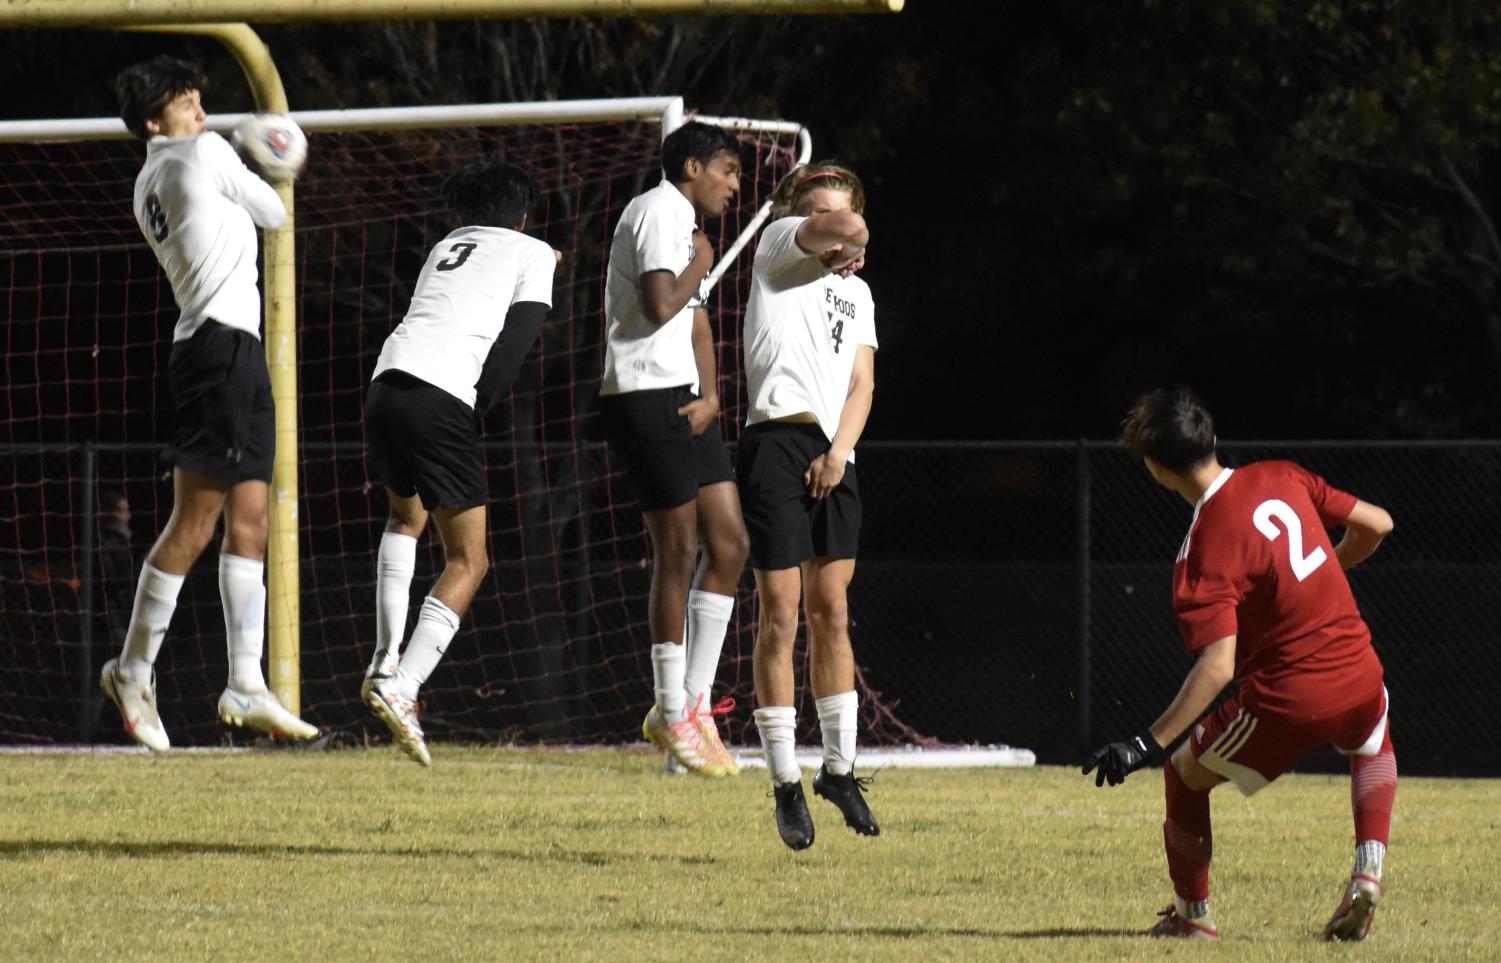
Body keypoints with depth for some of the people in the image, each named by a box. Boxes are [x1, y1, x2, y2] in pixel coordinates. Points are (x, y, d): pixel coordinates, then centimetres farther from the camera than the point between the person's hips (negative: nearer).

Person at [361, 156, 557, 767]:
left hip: (387, 381, 6)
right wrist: (475, 414, 4)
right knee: (467, 561, 1)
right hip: (443, 397, -6)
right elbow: (513, 345, 1)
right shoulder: (533, 254, 14)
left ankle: (386, 659, 20)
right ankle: (402, 689, -19)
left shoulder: (446, 248, 30)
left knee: (407, 514, 34)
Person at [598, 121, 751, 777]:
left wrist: (710, 396, 5)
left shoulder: (685, 224, 21)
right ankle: (672, 713, 0)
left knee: (729, 543, 6)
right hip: (647, 397, -10)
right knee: (678, 552, -7)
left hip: (682, 401, 10)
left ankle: (694, 700, 11)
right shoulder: (659, 212, -11)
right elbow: (661, 307, -23)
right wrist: (700, 264, -6)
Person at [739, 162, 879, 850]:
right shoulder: (777, 246, 4)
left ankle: (839, 768, 17)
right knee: (781, 616, -6)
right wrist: (851, 242, 10)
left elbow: (862, 383, 12)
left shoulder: (856, 292, 22)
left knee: (832, 612, 8)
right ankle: (786, 785, -2)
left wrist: (839, 451, -4)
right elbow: (847, 229, -14)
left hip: (834, 457, 6)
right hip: (777, 442, -6)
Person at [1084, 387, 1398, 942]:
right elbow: (1376, 524, 10)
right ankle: (1368, 869, 17)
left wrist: (1150, 744, -25)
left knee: (1185, 773, 20)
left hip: (1285, 699, -5)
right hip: (1358, 679, 5)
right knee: (1374, 748, 39)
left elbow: (1218, 665, -24)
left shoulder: (1203, 549, -17)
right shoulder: (1281, 479, 1)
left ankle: (1193, 913, 28)